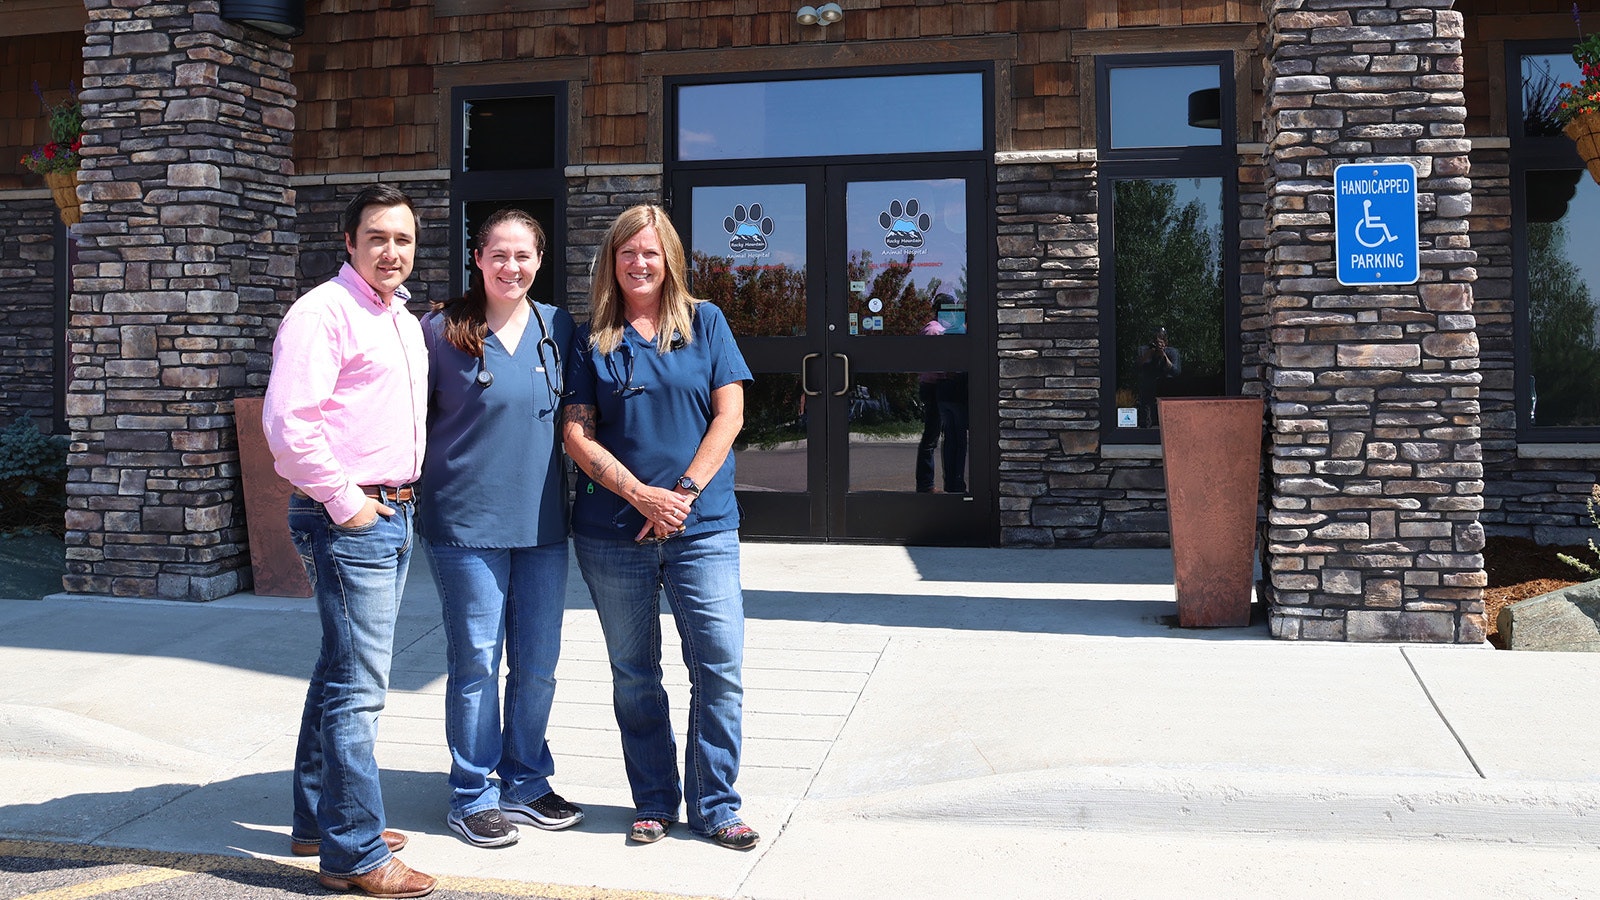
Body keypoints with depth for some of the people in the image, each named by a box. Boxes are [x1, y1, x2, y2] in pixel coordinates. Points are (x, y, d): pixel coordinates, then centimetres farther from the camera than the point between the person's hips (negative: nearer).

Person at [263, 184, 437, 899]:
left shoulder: (404, 321, 17)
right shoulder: (324, 312, -12)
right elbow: (287, 422, -20)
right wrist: (345, 503, -17)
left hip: (393, 515, 9)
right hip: (347, 520, -9)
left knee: (341, 674, 17)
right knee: (357, 689, -6)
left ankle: (319, 822, 29)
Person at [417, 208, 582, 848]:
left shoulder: (558, 329, 7)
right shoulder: (442, 331, -3)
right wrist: (411, 484, -5)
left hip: (543, 523, 4)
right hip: (466, 522, -4)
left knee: (537, 663, 10)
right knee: (476, 663, 3)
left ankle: (525, 783, 27)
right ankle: (473, 795, 17)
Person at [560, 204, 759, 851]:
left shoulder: (705, 323, 7)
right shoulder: (591, 339, 7)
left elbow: (729, 414, 1)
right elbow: (577, 433, 0)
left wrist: (684, 492, -10)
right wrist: (639, 493, -13)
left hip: (703, 527, 0)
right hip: (614, 533, 1)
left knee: (720, 666, -4)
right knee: (634, 675, 8)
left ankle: (714, 804, 10)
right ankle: (654, 803, 22)